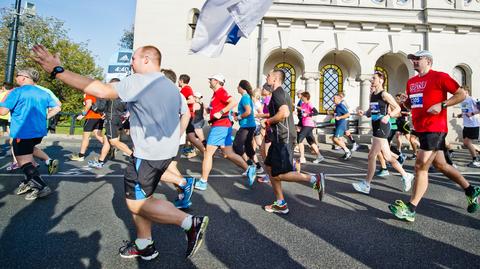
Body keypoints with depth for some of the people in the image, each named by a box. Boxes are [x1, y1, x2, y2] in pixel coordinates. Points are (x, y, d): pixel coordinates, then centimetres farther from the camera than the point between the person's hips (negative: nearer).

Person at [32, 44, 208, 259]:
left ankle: (191, 223, -2)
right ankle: (144, 245, 29)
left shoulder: (139, 82, -14)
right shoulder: (172, 86, 14)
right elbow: (186, 113, 19)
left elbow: (102, 90, -21)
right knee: (137, 197, 18)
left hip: (149, 154, -9)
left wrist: (58, 71, -14)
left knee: (137, 204, 1)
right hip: (166, 151, 9)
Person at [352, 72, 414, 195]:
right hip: (376, 127, 9)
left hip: (382, 127, -9)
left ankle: (366, 185, 1)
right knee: (387, 156, 15)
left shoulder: (384, 94, -8)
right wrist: (363, 113, 1)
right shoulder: (372, 95, 15)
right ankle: (406, 176, 32)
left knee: (372, 156, -7)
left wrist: (388, 116, -24)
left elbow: (398, 108, -8)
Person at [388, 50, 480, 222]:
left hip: (434, 128, -8)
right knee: (440, 165, 17)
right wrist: (405, 102, 2)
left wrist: (442, 105, -20)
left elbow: (462, 94, -6)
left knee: (421, 166, -9)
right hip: (421, 129, 8)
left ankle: (410, 209, -3)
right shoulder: (411, 82, 14)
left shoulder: (439, 77, -6)